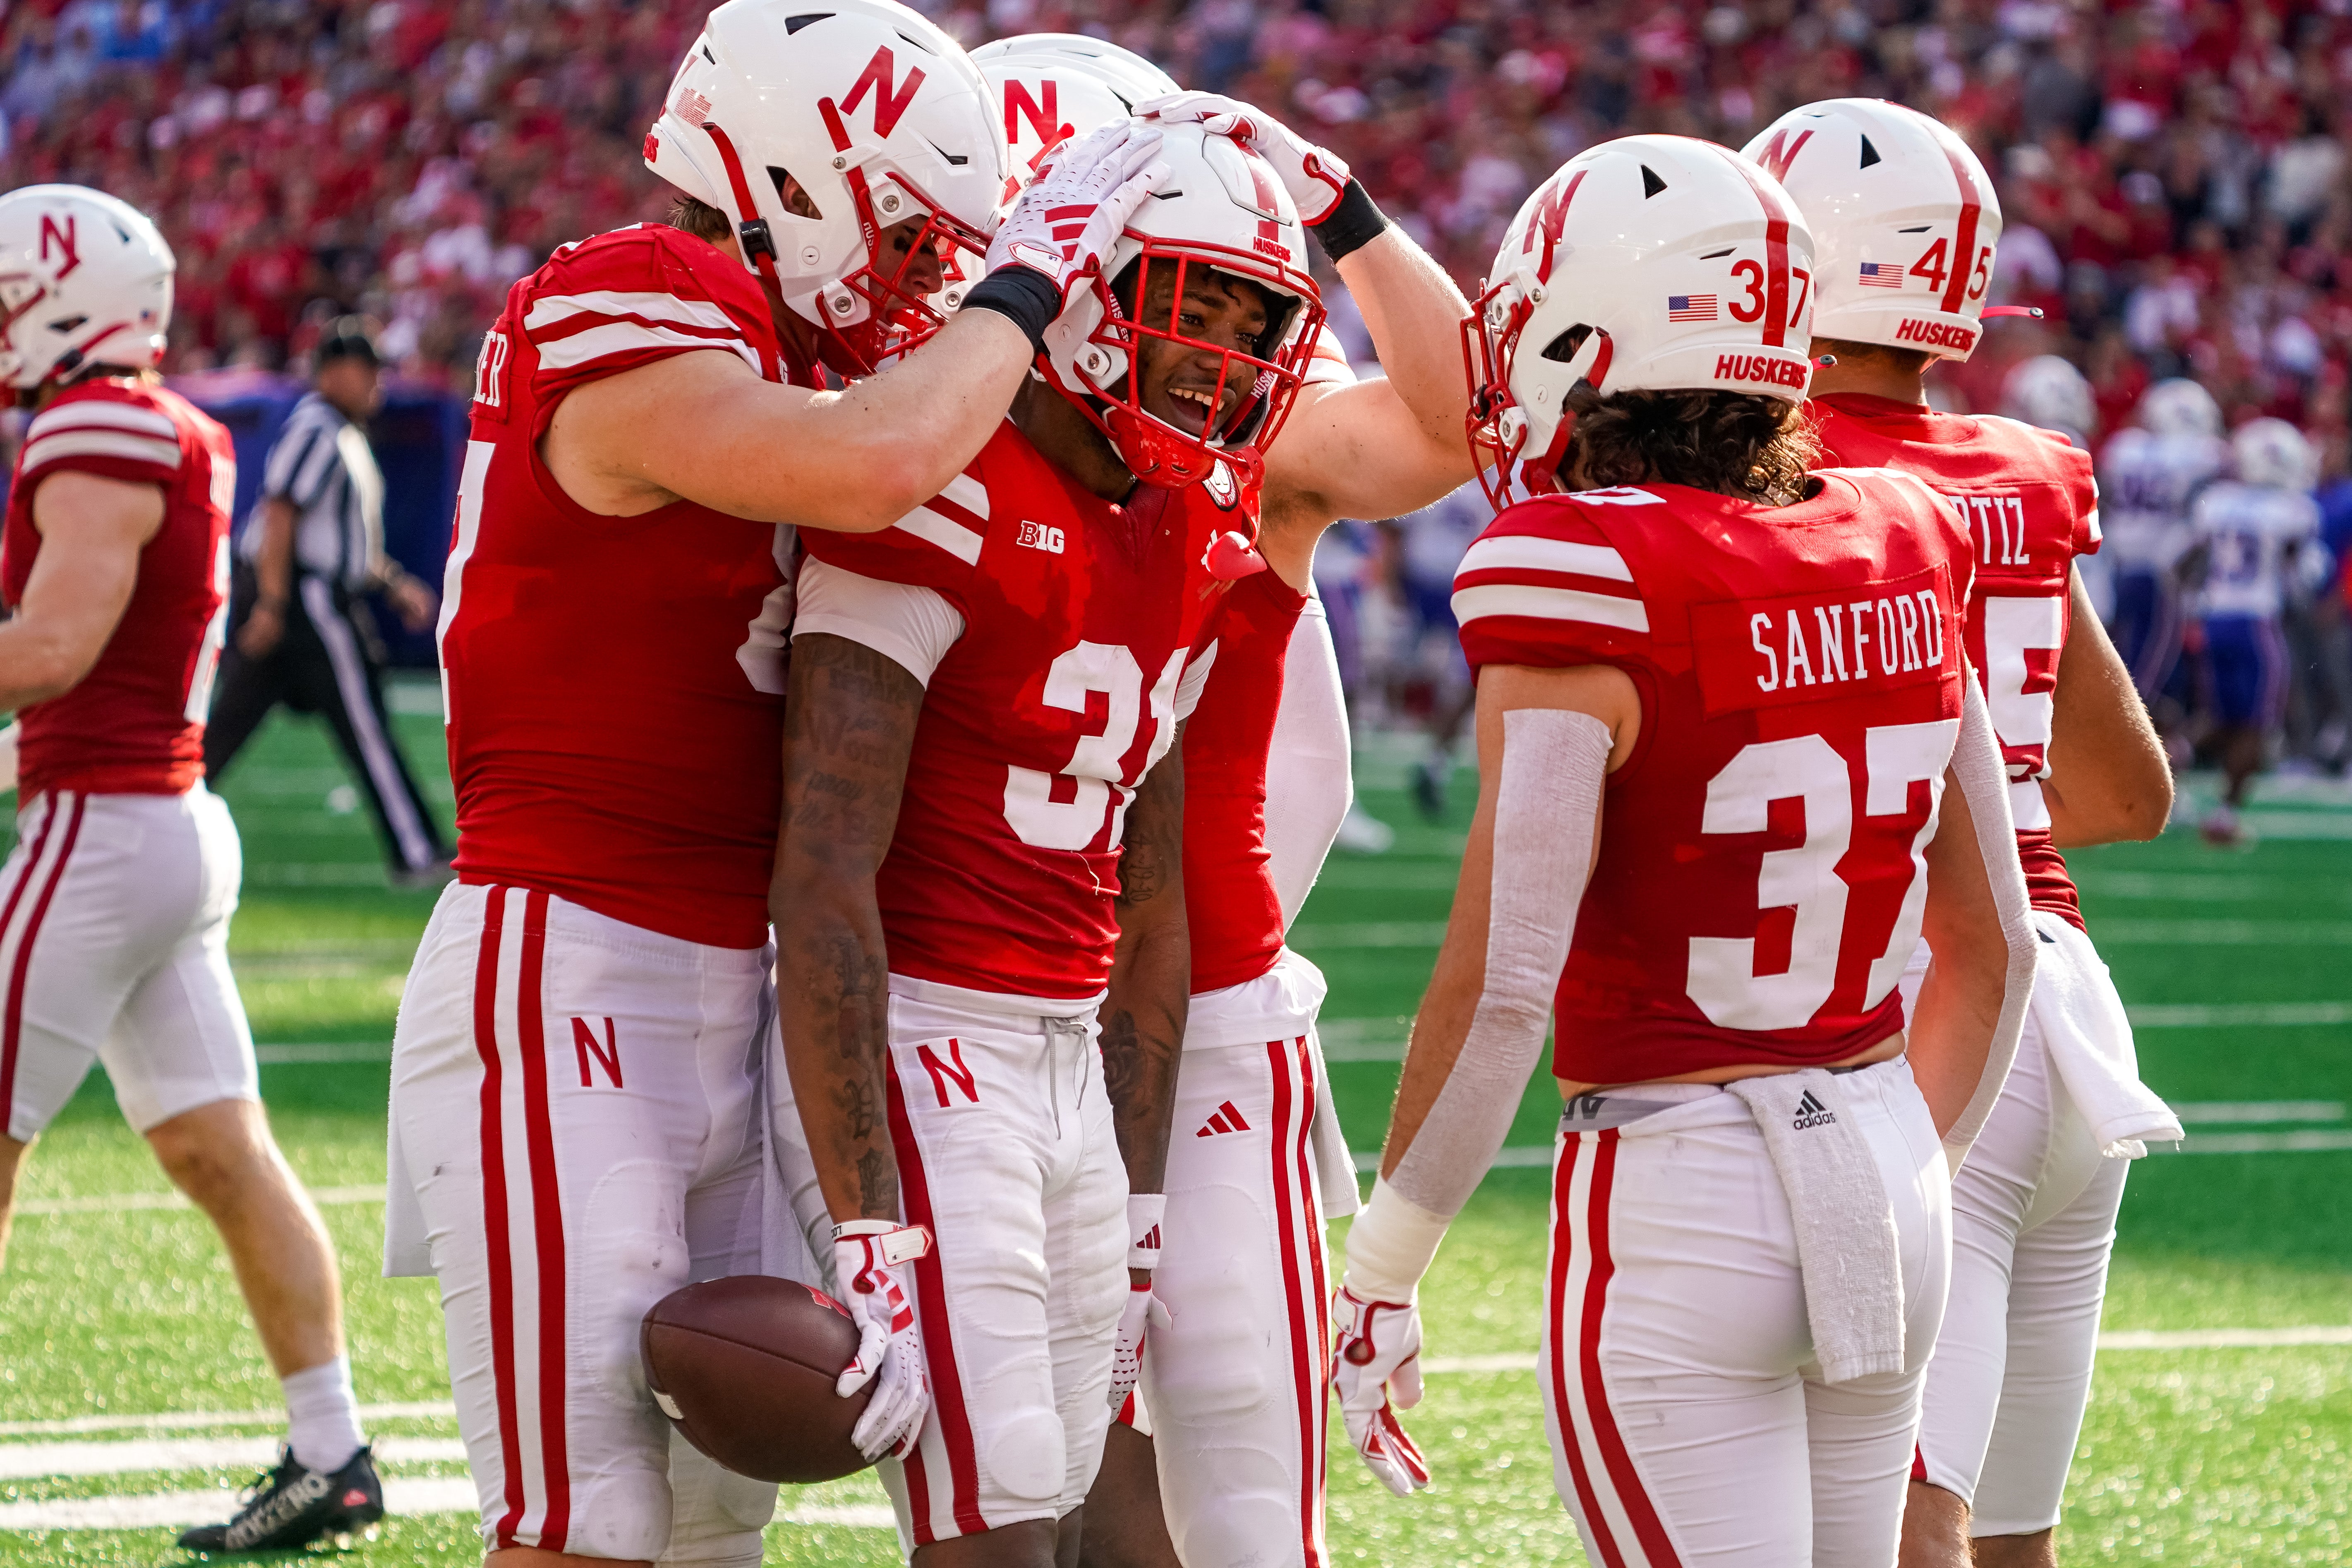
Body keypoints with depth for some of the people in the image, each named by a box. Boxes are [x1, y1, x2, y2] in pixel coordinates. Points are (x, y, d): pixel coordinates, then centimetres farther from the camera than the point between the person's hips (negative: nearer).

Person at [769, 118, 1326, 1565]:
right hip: (912, 1061, -9)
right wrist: (867, 1231, -24)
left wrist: (1142, 1207, 18)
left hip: (1075, 1068, 9)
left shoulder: (1187, 551, 12)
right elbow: (824, 876, -20)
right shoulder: (946, 505, -15)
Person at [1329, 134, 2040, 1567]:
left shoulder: (1586, 591, -15)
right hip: (1885, 1168, 6)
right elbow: (1993, 950, 12)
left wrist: (1380, 1274, -8)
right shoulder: (1900, 560, 5)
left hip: (1676, 1195, -6)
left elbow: (1500, 986, -17)